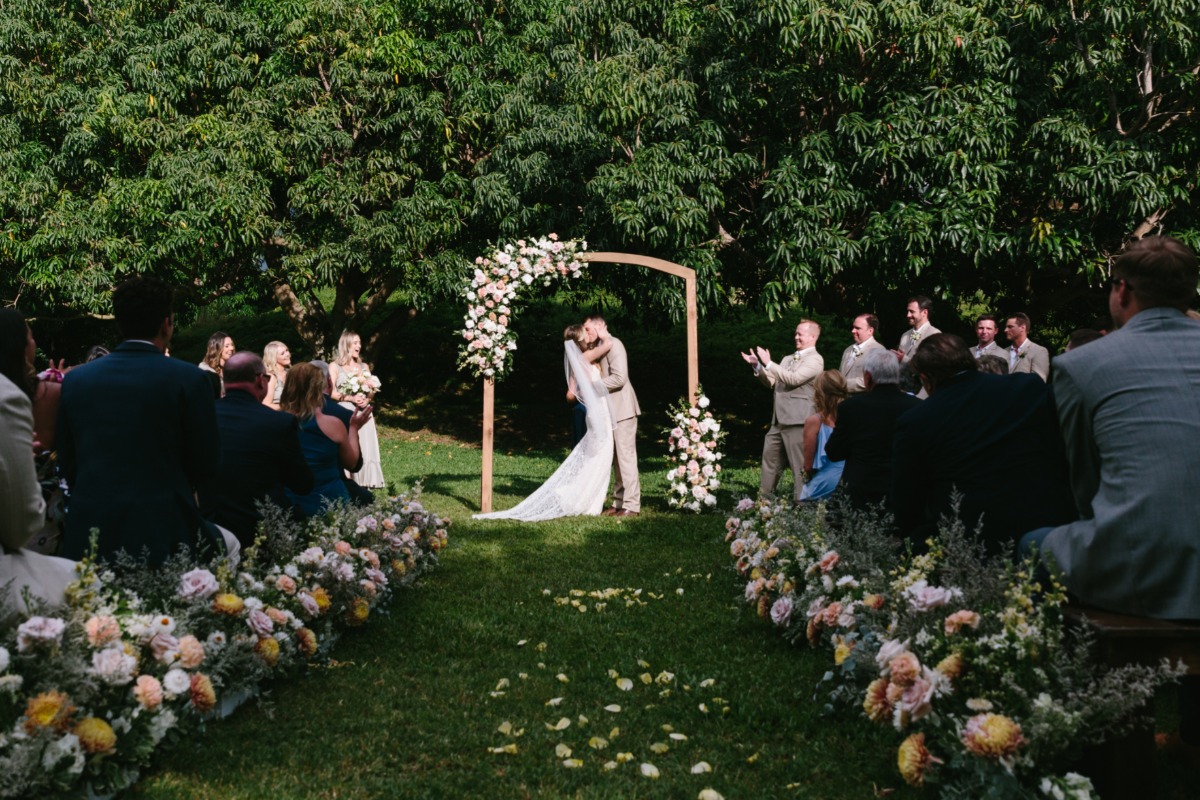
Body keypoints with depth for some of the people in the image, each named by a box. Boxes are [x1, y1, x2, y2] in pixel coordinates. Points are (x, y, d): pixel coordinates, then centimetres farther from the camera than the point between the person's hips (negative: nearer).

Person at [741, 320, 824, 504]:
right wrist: (757, 366, 4)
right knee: (770, 458, 16)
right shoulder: (788, 359, 18)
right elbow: (771, 382, 19)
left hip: (797, 420, -9)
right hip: (779, 419, 9)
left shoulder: (815, 359, -8)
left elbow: (793, 379, -21)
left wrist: (768, 363, -19)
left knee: (799, 465, -2)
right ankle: (764, 497, 27)